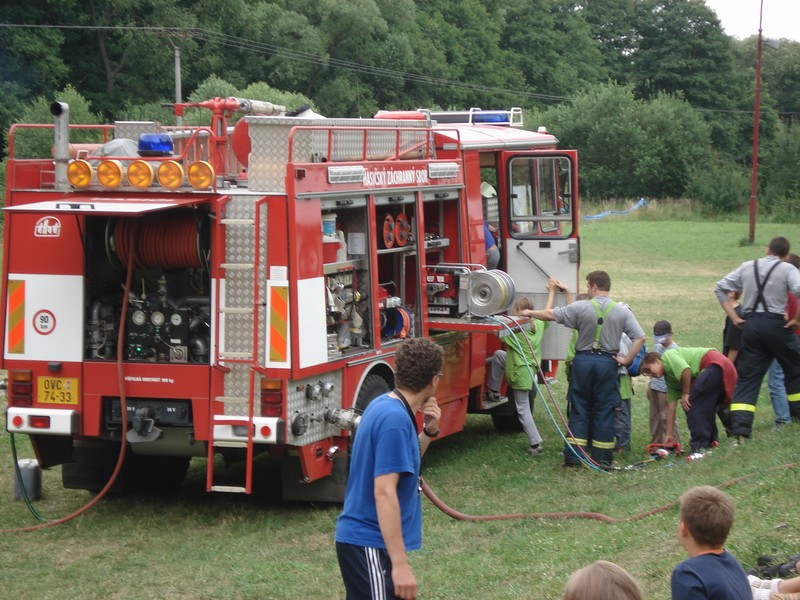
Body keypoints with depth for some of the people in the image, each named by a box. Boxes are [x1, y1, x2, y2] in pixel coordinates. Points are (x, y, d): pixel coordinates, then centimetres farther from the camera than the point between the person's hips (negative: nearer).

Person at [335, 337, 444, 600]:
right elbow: (384, 492, -25)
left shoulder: (383, 405, 8)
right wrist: (400, 564, -26)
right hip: (371, 544, -10)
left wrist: (429, 431, 6)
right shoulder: (395, 419, -20)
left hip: (359, 537, 10)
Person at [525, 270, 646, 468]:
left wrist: (530, 313, 15)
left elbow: (551, 315, -1)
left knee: (579, 410, 8)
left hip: (583, 361, -1)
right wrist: (627, 360, 0)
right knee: (604, 411, 7)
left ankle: (573, 456, 6)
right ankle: (602, 458, 10)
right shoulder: (622, 311, -2)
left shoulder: (581, 307, -6)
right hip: (607, 363, 1)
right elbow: (640, 337, -7)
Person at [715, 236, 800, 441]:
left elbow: (720, 288, 12)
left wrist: (734, 318, 11)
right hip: (775, 324, -4)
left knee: (747, 378, 4)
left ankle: (739, 429, -6)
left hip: (751, 325, 4)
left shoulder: (747, 267, 10)